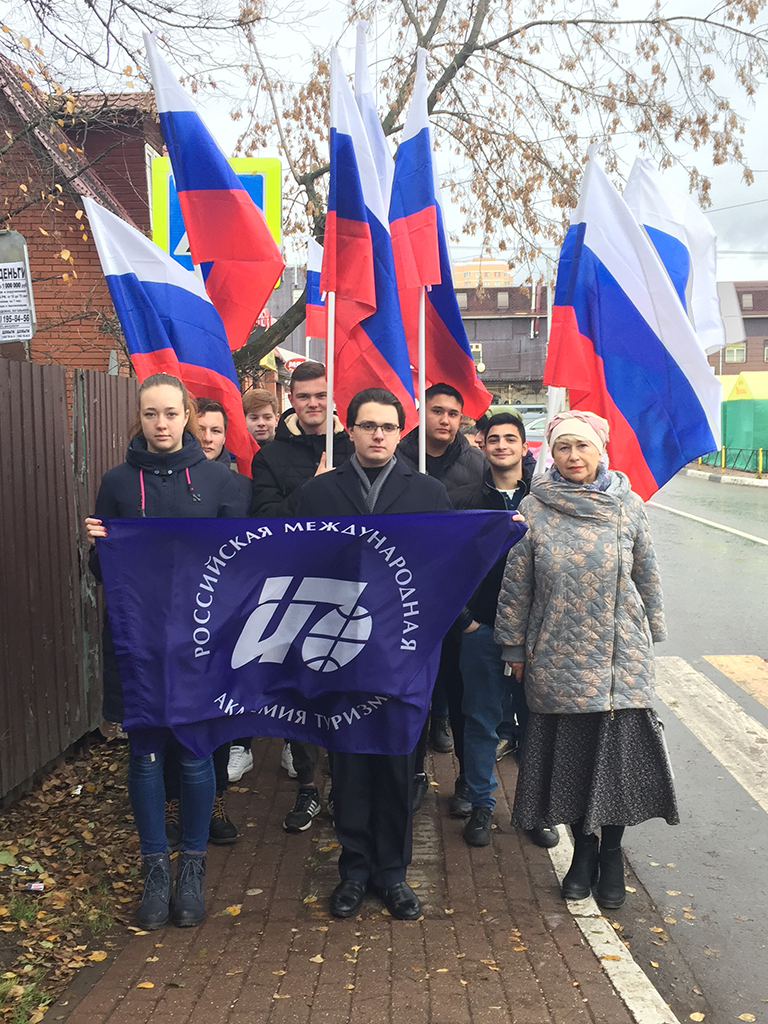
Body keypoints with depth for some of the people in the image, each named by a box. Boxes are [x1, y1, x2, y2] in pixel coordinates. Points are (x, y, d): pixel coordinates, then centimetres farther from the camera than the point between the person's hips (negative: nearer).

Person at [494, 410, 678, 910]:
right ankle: (583, 847, 31)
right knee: (569, 755, 9)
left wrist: (652, 636, 11)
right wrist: (515, 646, 5)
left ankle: (612, 853, 26)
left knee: (619, 753, 3)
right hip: (558, 658, 0)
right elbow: (517, 583, 2)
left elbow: (648, 577, 9)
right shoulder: (535, 507, -3)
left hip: (621, 658, 1)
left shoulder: (628, 506, 1)